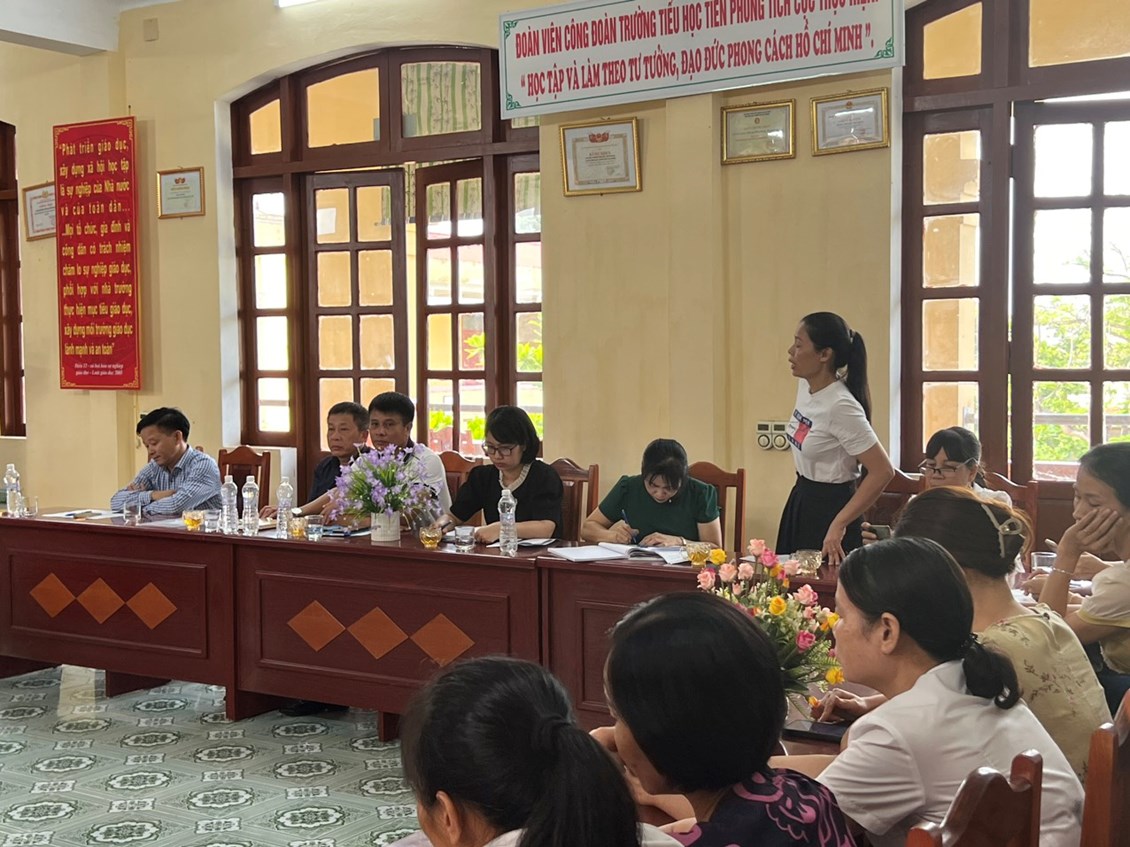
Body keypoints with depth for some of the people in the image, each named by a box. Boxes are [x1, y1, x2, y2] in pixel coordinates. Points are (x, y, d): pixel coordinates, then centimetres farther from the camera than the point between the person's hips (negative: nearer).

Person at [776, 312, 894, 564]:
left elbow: (882, 471, -25)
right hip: (801, 501, 8)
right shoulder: (805, 385, 0)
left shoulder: (841, 407, -24)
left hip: (828, 507, -8)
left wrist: (838, 525, -23)